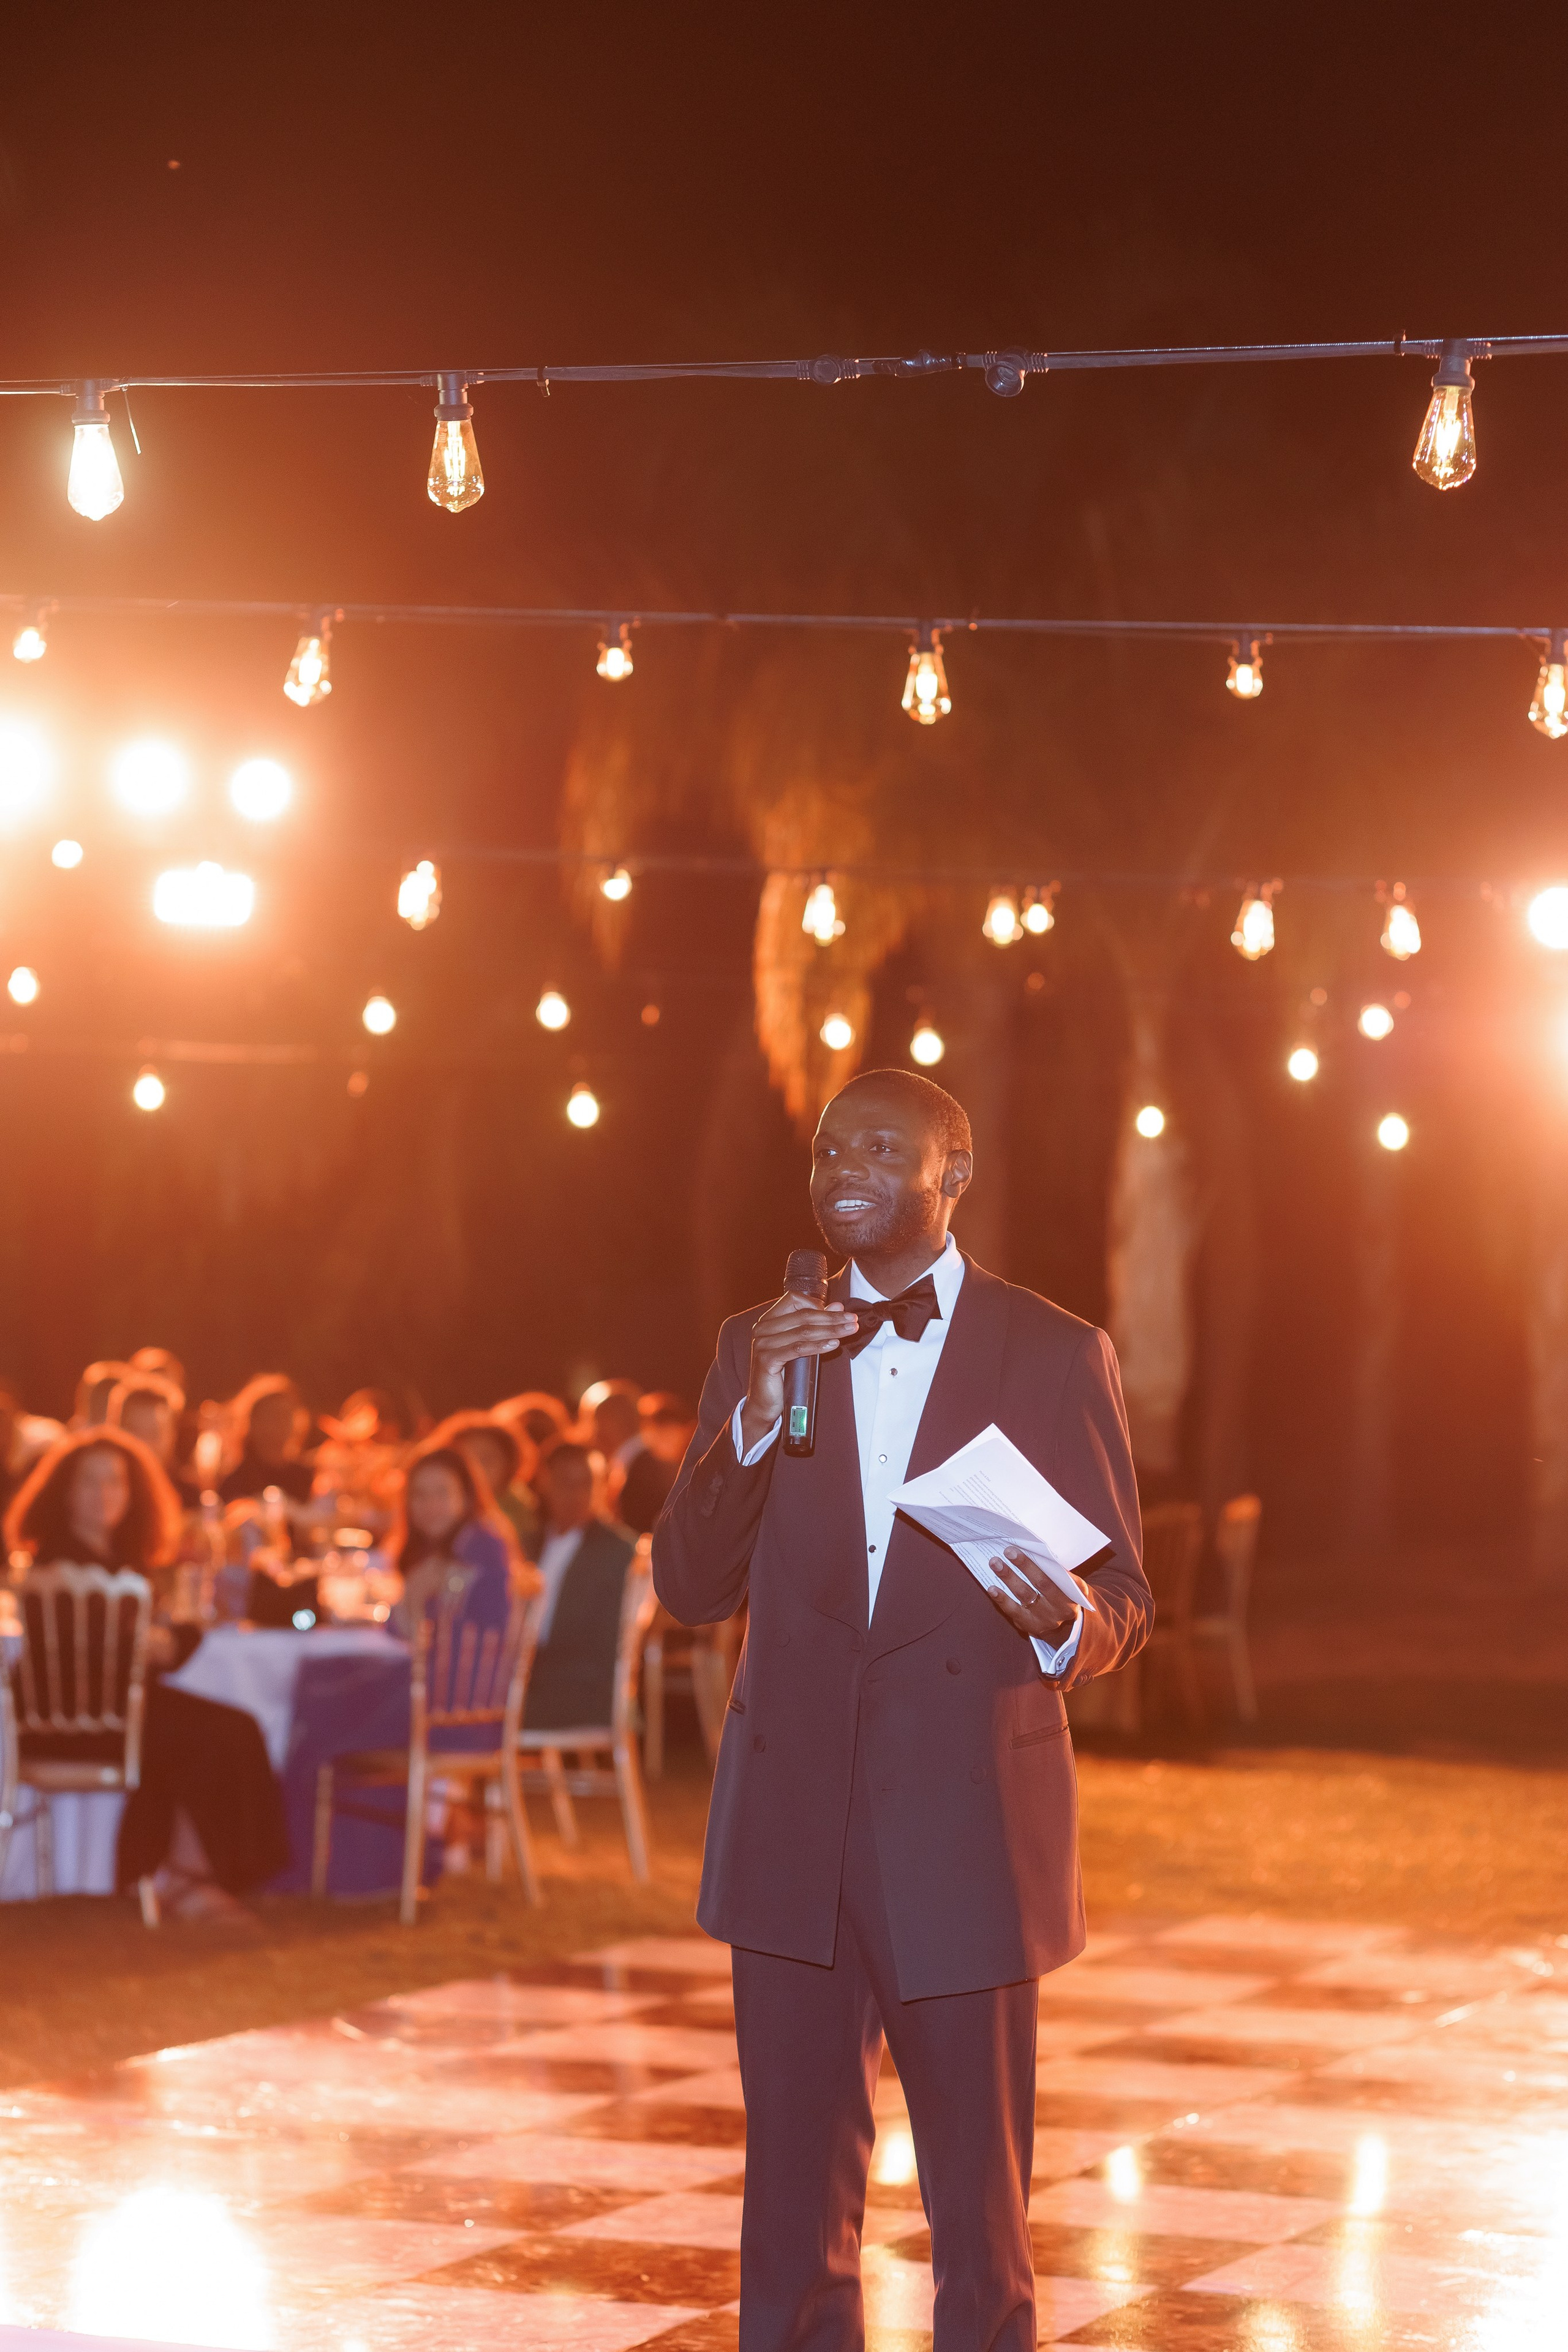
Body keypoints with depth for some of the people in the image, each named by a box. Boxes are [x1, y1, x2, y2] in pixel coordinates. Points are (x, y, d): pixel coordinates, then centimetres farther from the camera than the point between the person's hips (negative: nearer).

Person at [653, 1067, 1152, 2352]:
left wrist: (1064, 1622, -20)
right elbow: (691, 1587, 4)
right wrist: (754, 1421, -11)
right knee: (796, 2209, 7)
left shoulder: (1059, 1357, 2)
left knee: (981, 2212, 2)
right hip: (794, 1833, 3)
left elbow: (1125, 1592, 3)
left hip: (969, 1826, -3)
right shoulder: (760, 1347, 10)